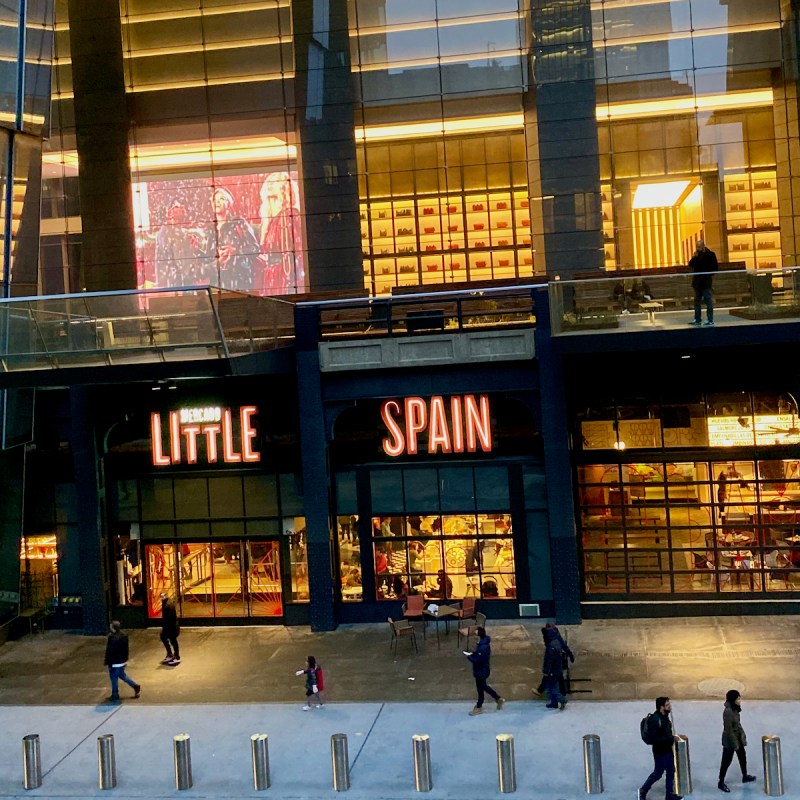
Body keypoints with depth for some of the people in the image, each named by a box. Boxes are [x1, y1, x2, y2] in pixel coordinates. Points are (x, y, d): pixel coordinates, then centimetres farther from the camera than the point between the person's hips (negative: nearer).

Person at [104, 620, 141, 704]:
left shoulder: (113, 639, -28)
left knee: (114, 679, 8)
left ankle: (115, 696, 20)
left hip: (115, 663, -9)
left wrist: (107, 662, -11)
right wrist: (125, 659, 20)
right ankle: (135, 686, 26)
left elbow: (110, 652, -23)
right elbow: (126, 649, 10)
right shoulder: (124, 636, -1)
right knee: (122, 675, 26)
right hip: (122, 661, 9)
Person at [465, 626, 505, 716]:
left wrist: (468, 656, -17)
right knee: (483, 687, 24)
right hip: (481, 670, 10)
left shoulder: (483, 648, -32)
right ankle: (499, 699, 34)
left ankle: (479, 707, 28)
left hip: (481, 672, -10)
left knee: (480, 688, 9)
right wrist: (472, 653, -1)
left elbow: (476, 660, -30)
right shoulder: (483, 643, -1)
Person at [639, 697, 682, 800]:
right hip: (660, 752, -8)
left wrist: (672, 736, 2)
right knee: (658, 773, 4)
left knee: (671, 772, 15)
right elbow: (654, 738, -29)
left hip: (668, 750, 8)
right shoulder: (654, 719, -25)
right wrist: (671, 738, -24)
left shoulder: (665, 717, 3)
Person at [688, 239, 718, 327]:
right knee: (697, 301, 12)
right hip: (697, 281, 7)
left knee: (708, 301, -5)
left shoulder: (710, 254, -7)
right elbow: (690, 265, 6)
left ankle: (710, 320, -4)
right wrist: (694, 257, -7)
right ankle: (697, 319, 19)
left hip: (706, 281, -7)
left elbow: (715, 267, -9)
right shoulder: (697, 254, 12)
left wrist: (710, 275, -16)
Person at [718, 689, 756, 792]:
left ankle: (745, 777, 46)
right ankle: (721, 783, 18)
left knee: (742, 756, 24)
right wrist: (734, 744, -20)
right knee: (726, 761, 4)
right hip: (730, 739, -9)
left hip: (738, 737, 9)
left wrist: (742, 735, 14)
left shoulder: (735, 709, -2)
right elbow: (728, 729, -25)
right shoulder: (728, 712, -30)